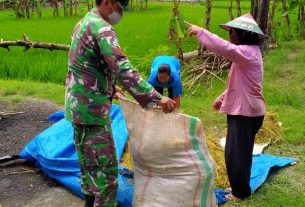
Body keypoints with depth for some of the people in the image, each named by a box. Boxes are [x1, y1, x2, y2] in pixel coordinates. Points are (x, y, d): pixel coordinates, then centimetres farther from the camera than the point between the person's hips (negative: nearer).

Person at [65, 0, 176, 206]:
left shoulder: (84, 23, 14)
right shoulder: (101, 28, -18)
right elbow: (123, 69, -28)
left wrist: (110, 87, 26)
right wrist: (156, 98, -29)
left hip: (78, 105, 10)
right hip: (91, 108, -10)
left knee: (89, 161, 21)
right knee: (105, 166, -3)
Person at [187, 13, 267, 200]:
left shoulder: (247, 52, -19)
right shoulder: (248, 52, 15)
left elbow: (223, 47, -36)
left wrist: (200, 32, -27)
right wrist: (222, 99, 17)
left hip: (245, 111, -11)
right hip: (244, 109, 11)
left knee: (235, 153, -1)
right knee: (241, 151, 20)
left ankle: (241, 192, 14)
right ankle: (241, 187, 35)